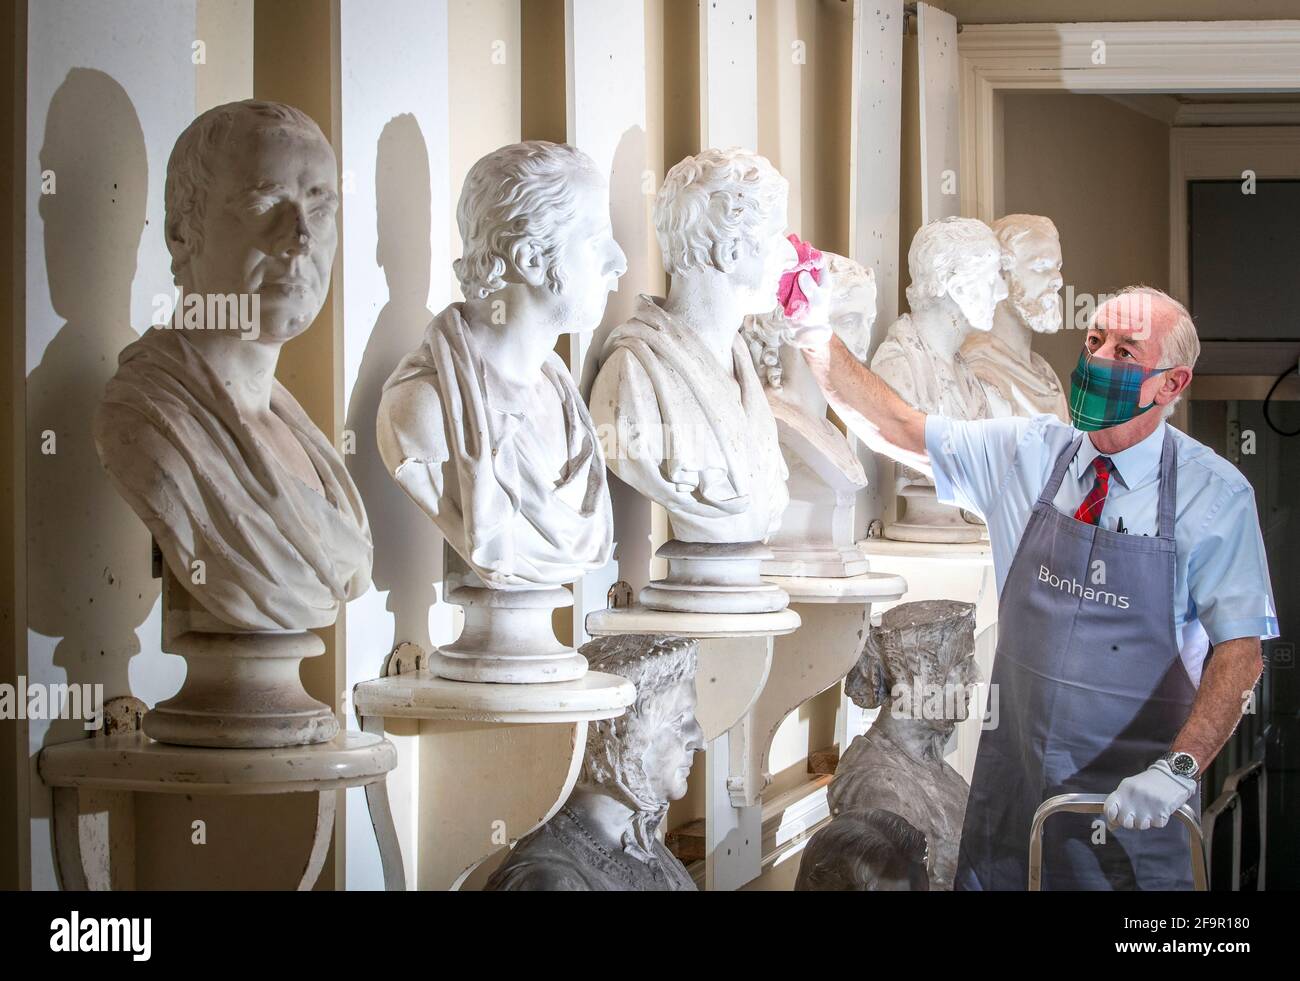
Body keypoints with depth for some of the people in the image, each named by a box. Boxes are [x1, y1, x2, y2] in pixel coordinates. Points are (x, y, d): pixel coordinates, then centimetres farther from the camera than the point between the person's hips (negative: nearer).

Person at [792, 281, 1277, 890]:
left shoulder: (1214, 494, -9)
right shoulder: (1027, 452, 3)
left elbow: (1240, 652, -14)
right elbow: (893, 429, 4)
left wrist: (1176, 770, -26)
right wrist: (816, 337, -9)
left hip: (1133, 801, -3)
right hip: (1011, 784, 4)